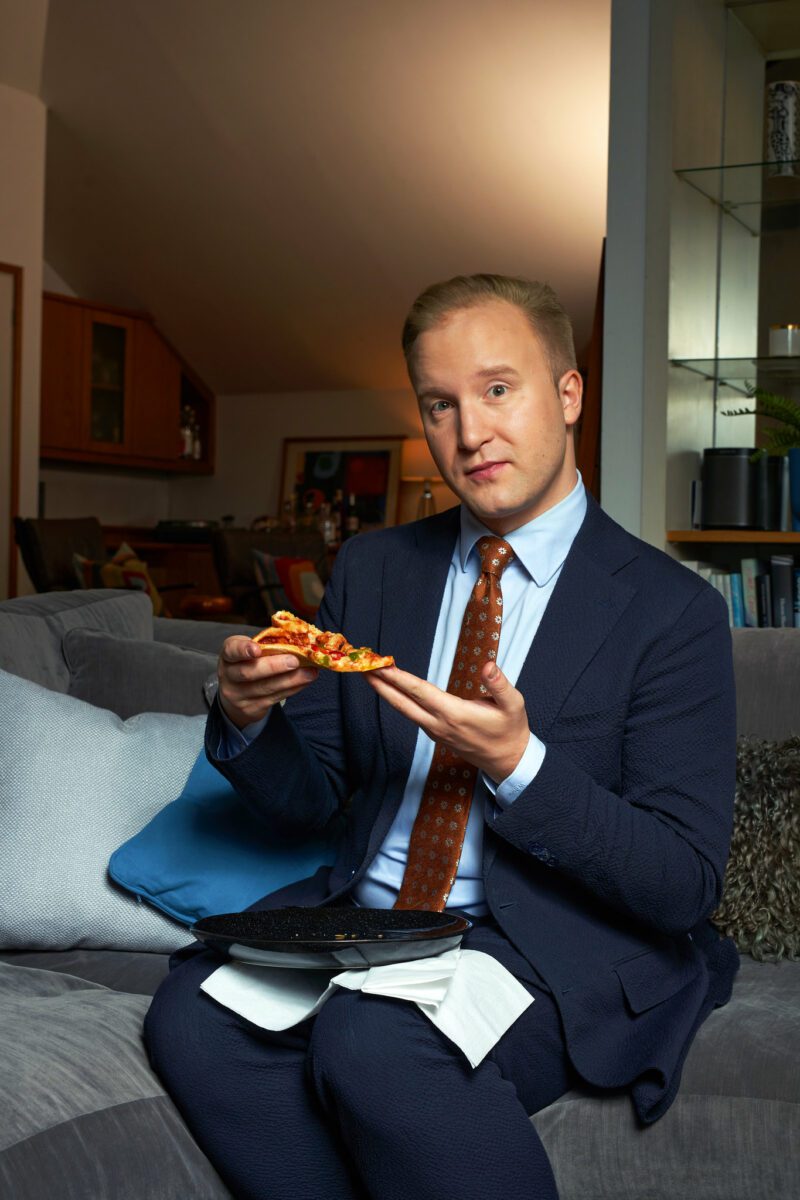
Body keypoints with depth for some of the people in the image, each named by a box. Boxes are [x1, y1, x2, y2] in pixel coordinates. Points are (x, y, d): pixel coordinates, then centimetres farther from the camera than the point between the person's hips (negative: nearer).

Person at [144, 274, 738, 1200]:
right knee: (192, 1016, -23)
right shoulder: (371, 569, 10)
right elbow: (307, 801, 12)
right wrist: (247, 718, -11)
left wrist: (519, 765, -24)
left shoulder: (671, 609, -5)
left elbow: (685, 884, -9)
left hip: (556, 942, -4)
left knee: (375, 1043, -32)